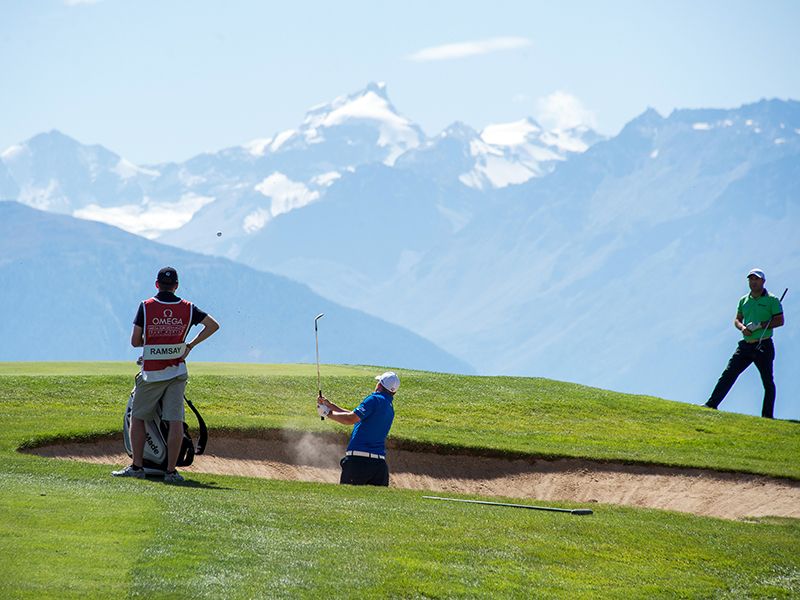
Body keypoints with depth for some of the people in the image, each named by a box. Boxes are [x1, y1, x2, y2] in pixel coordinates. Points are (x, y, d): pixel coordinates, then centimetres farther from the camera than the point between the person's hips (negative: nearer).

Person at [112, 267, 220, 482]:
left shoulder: (146, 307, -5)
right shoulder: (187, 308, 1)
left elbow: (135, 341, -5)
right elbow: (213, 325, 6)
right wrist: (190, 345, 12)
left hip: (151, 373, -1)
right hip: (177, 372, 2)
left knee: (137, 418, 11)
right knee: (176, 421, 0)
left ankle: (137, 467, 7)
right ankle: (171, 471, -3)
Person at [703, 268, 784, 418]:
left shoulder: (771, 300, -1)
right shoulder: (744, 300, 14)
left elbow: (779, 321, -7)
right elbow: (737, 320, 18)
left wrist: (759, 325, -16)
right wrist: (742, 327, -6)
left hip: (764, 346, -4)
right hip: (746, 344, 4)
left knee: (767, 382, 1)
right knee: (728, 374, -4)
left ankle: (767, 416, 6)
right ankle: (712, 404, -6)